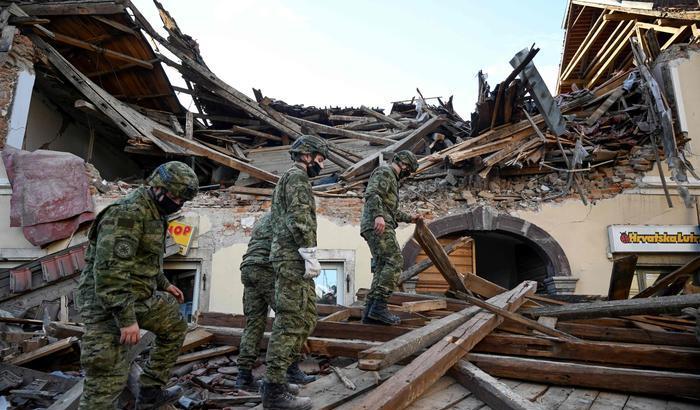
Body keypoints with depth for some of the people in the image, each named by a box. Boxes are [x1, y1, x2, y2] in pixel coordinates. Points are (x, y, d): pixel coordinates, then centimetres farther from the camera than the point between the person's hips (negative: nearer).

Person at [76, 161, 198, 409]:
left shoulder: (154, 213, 10)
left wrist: (164, 285, 27)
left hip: (141, 297, 10)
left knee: (175, 327, 21)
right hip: (108, 303, -10)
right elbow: (109, 268, -29)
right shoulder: (127, 212, -22)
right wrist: (126, 319, -27)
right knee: (107, 379, -4)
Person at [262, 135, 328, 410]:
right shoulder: (297, 176, -6)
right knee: (291, 322, -9)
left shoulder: (291, 178, 26)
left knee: (306, 319, 14)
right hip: (294, 257, -11)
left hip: (291, 258, 11)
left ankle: (284, 372, 21)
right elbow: (299, 218, -19)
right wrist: (310, 254, -21)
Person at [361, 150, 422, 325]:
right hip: (379, 225, -10)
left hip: (380, 226, 10)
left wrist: (409, 218, 40)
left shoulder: (391, 178, 31)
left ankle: (370, 311, 3)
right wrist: (378, 215, -32)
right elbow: (372, 194, -19)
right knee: (395, 261, -17)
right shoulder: (385, 172, -1)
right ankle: (379, 306, -20)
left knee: (382, 267, 5)